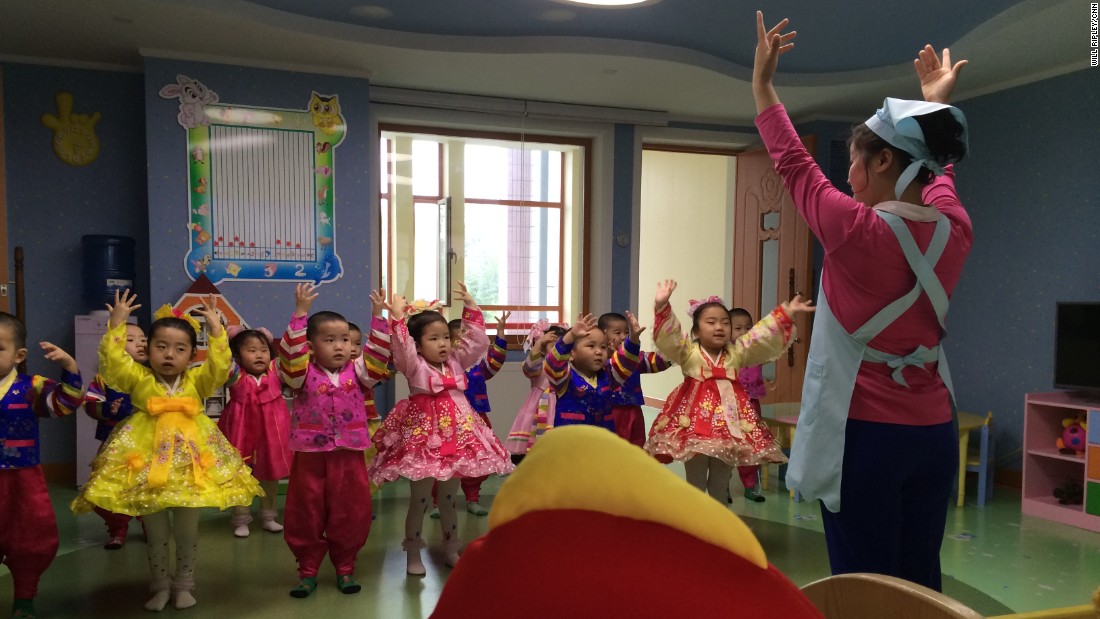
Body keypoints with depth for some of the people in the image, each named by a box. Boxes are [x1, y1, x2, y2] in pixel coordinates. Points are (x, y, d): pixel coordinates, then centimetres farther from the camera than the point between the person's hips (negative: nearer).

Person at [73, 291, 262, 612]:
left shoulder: (197, 381, 1)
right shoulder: (138, 379, -1)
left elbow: (220, 367, -15)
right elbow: (112, 363, -15)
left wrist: (216, 330, -19)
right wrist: (116, 324, -18)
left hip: (190, 464, 1)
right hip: (148, 464, 0)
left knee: (187, 532, 10)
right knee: (156, 533, 11)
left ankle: (183, 584, 28)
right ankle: (160, 585, 29)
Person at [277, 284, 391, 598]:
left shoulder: (357, 372, 4)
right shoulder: (302, 373, -4)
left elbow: (379, 353, -6)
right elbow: (290, 351, -19)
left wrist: (378, 316, -12)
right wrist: (301, 313, -26)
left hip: (349, 455, 2)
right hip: (309, 456, -2)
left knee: (351, 514, 8)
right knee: (306, 514, 8)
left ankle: (345, 568, 24)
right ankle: (308, 570, 24)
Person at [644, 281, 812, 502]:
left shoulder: (737, 352, 9)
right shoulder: (688, 351, -2)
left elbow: (764, 337, 2)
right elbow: (668, 337, -17)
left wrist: (786, 314, -9)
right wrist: (662, 306, -33)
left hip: (728, 424, 3)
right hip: (694, 426, -3)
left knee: (720, 485, 14)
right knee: (695, 484, 7)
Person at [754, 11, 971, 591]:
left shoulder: (855, 231, -15)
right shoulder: (955, 231, 1)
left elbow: (793, 164, -1)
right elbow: (936, 176, 23)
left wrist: (762, 82, 12)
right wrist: (936, 103, 39)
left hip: (864, 433, -6)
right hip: (934, 434, 6)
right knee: (920, 581, 13)